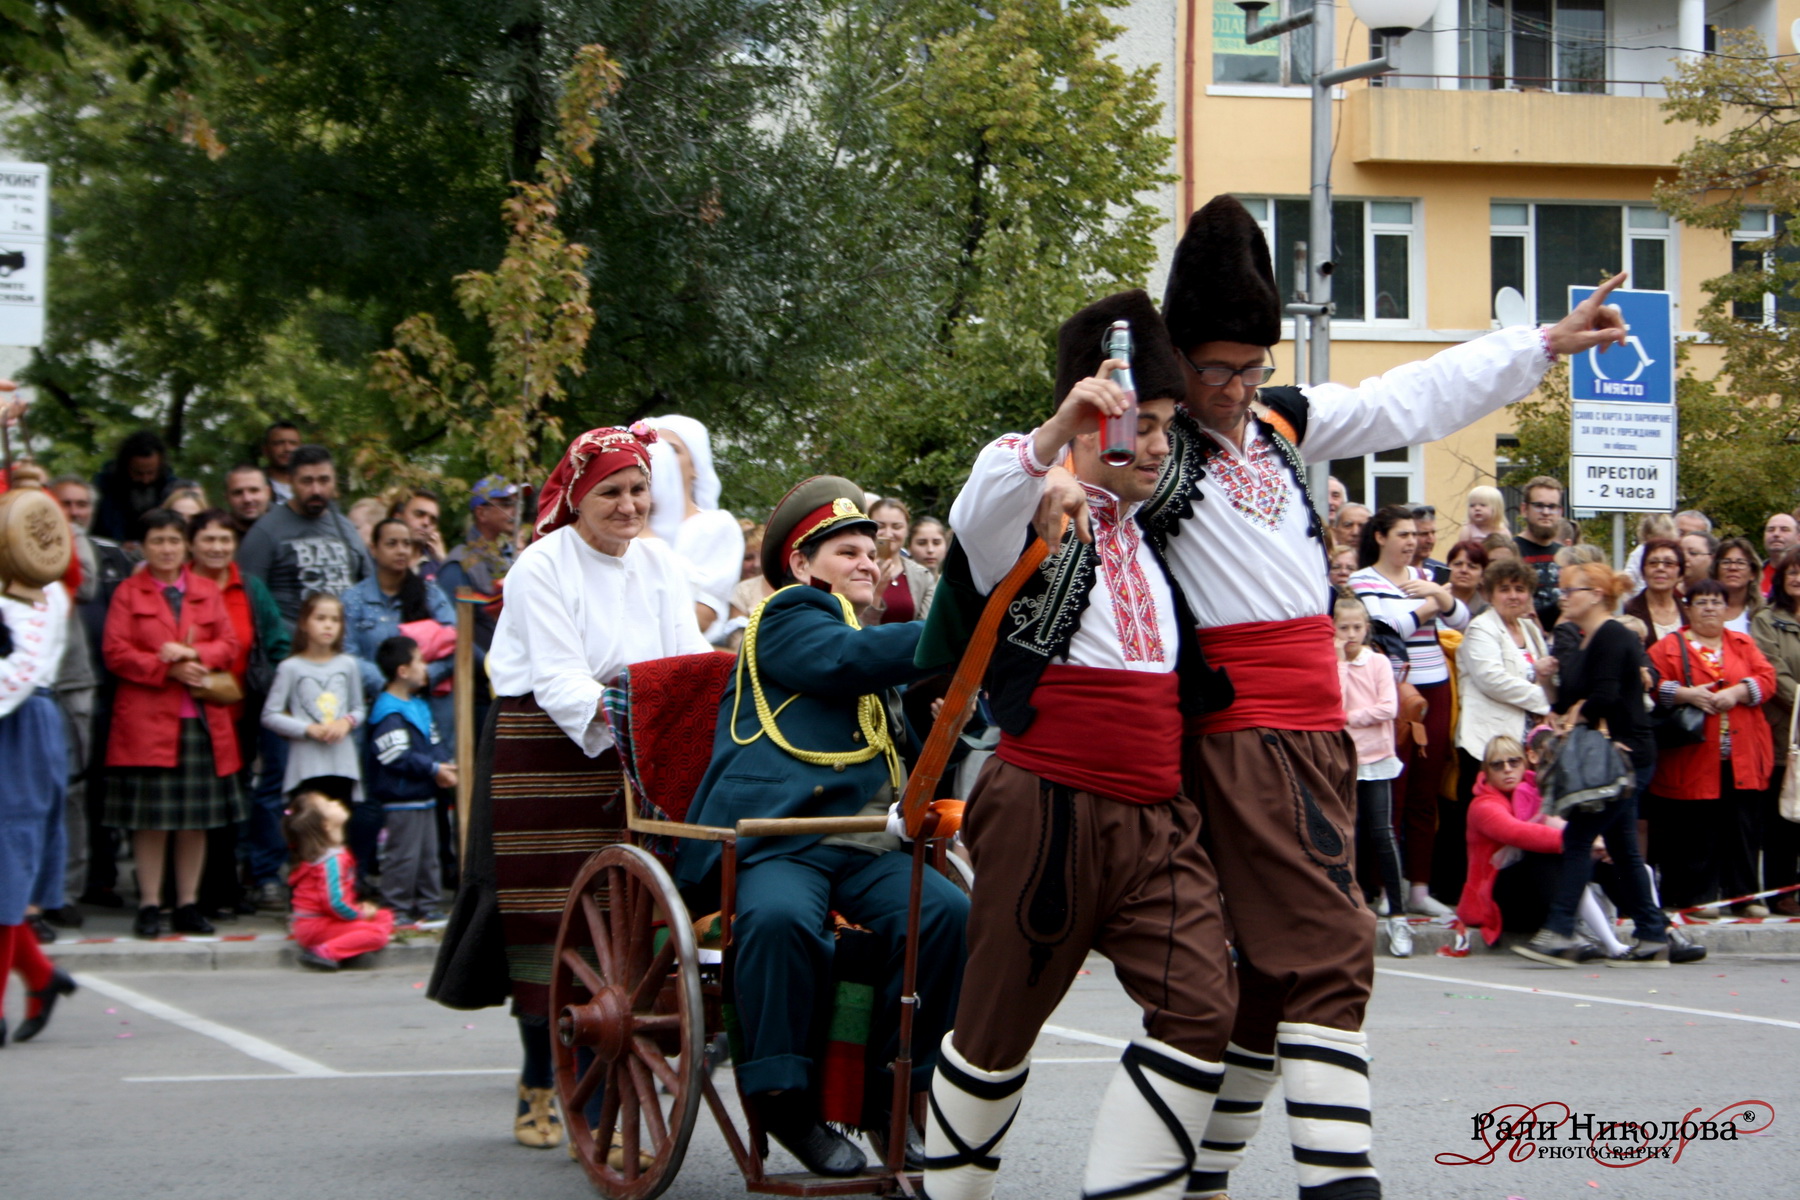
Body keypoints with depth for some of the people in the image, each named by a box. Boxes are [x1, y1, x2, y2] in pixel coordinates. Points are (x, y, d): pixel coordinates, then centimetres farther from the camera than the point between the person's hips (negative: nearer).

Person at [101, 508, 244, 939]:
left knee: (197, 818, 4)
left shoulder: (208, 592, 13)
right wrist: (168, 669, -13)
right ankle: (150, 905, 5)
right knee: (150, 819, -2)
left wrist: (194, 655, -12)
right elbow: (115, 653, -4)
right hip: (146, 719, -3)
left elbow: (229, 645, 6)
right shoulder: (128, 593, 4)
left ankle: (188, 905, 11)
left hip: (202, 719, 3)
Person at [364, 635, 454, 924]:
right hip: (400, 800, -10)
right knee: (403, 856, -6)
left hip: (425, 797, 10)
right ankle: (396, 909, 1)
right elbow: (398, 758, -23)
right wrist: (433, 769, -18)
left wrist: (444, 765, -2)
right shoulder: (388, 713, -18)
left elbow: (434, 743, 17)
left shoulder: (419, 706, 14)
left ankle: (426, 906, 23)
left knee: (428, 855, 14)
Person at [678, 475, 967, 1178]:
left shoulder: (864, 634, 33)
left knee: (947, 914, -20)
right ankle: (782, 1095, -20)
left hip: (864, 842, 8)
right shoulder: (788, 617, 6)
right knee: (779, 915, -38)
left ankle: (882, 1092, -8)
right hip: (774, 837, -7)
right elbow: (847, 661, -16)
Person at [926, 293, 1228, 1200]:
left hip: (1157, 818, 6)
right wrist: (1057, 433, -46)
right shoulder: (1037, 513, -4)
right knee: (1001, 1026, 6)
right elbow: (976, 519, -31)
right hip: (1050, 809, -6)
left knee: (1198, 1015, -9)